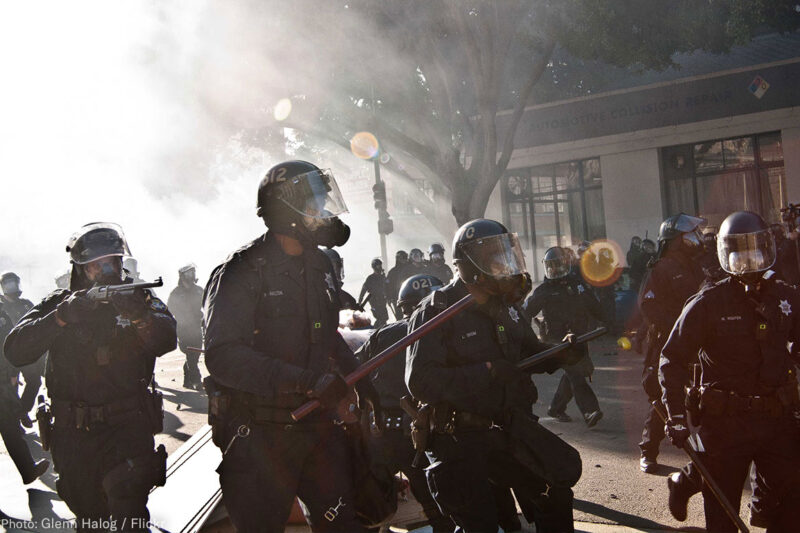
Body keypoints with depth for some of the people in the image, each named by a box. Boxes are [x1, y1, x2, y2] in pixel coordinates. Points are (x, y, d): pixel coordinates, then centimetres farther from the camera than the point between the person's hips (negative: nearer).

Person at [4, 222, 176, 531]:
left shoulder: (138, 298, 0)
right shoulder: (59, 303, 2)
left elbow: (166, 341, -20)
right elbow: (15, 352, -12)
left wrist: (141, 316, -41)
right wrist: (62, 317, -26)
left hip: (127, 425, -2)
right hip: (73, 433, 3)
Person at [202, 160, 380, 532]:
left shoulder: (320, 267, 11)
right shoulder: (243, 272, -14)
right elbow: (223, 356, -25)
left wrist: (358, 379, 18)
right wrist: (304, 381, -30)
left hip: (318, 425, 7)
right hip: (261, 435, -6)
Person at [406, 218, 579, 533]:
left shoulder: (506, 307, 9)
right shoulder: (436, 311, -14)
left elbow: (530, 354, 21)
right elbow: (420, 382, -23)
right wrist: (488, 371, -27)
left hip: (504, 431, 7)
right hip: (458, 439, -7)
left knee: (554, 496, 11)